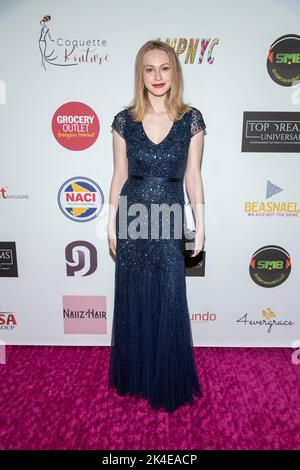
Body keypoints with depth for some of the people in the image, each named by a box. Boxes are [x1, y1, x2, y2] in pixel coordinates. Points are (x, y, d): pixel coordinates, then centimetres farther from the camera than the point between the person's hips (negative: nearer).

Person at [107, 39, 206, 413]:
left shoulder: (191, 119, 1)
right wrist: (111, 223, 4)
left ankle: (169, 382, 33)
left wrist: (200, 225, 0)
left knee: (170, 303, 7)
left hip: (170, 219, -1)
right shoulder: (124, 120, 3)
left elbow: (193, 176, 2)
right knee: (133, 301, 13)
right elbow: (119, 176, 5)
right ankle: (134, 377, 38)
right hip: (131, 218, 1)